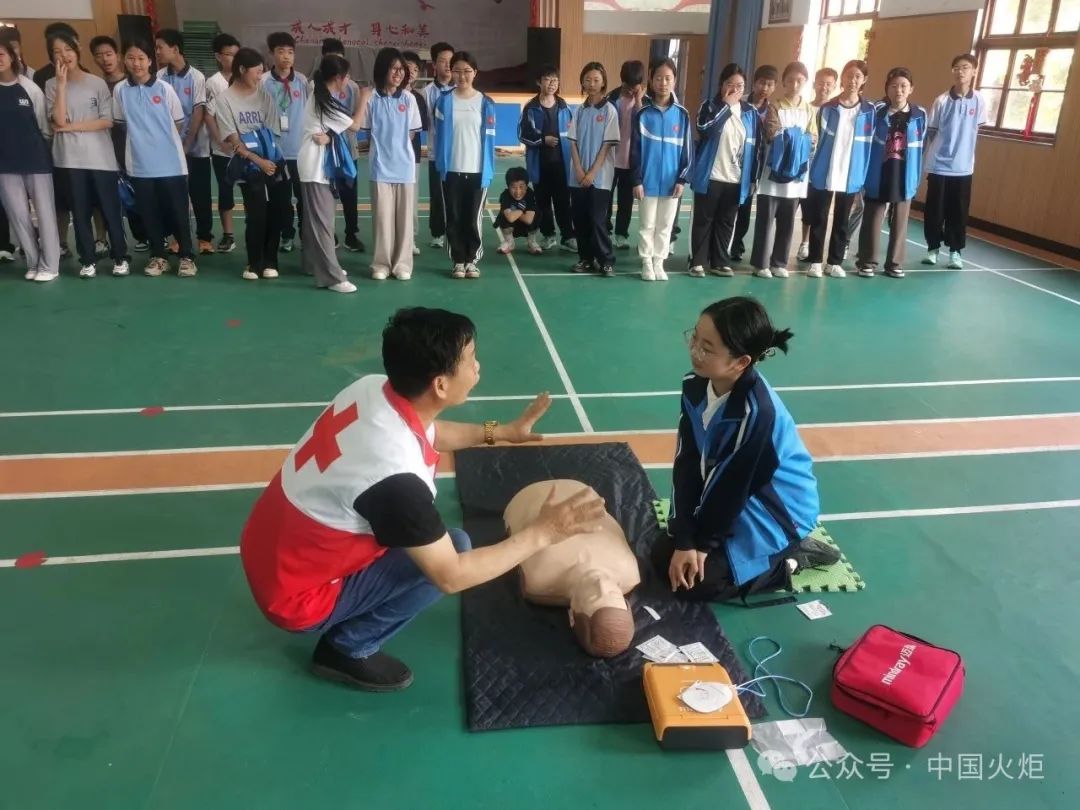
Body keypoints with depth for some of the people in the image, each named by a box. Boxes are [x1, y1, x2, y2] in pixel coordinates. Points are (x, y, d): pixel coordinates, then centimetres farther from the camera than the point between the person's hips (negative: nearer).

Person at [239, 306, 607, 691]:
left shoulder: (373, 388, -11)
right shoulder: (393, 475, -35)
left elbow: (427, 432, 14)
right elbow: (450, 576, -23)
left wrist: (501, 432, 14)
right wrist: (541, 533, -19)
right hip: (294, 597, -8)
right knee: (453, 551, -13)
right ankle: (347, 648, 4)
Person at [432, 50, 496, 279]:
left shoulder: (486, 103, 2)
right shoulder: (444, 101, 3)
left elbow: (489, 139, 2)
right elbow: (439, 135, 3)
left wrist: (488, 171, -2)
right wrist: (440, 166, -3)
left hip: (477, 170, 0)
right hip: (451, 169, 0)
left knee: (473, 218, 4)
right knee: (454, 218, 6)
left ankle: (472, 260, 17)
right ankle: (458, 261, 17)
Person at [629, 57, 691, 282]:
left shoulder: (682, 114, 1)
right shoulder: (643, 113, -3)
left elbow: (688, 149, 4)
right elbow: (635, 149, -2)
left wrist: (682, 179, -3)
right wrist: (636, 180, -7)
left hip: (671, 182, 2)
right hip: (648, 181, -2)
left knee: (665, 226, 10)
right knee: (647, 225, 7)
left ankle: (659, 263, 20)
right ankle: (647, 263, 18)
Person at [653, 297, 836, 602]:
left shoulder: (756, 413, -34)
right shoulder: (695, 385, -12)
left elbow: (732, 485, -23)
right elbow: (687, 464, -12)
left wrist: (702, 543, -9)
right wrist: (683, 538, -15)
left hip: (775, 508, -7)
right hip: (728, 494, 8)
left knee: (693, 582, -12)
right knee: (666, 555, 7)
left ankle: (791, 558, 6)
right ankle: (783, 550, 17)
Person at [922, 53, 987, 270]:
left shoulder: (979, 100, 0)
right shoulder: (942, 100, -5)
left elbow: (978, 129, 11)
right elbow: (930, 132, 0)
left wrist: (966, 152, 7)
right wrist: (928, 157, -4)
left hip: (963, 167, 1)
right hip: (938, 166, -1)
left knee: (958, 212, 5)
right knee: (934, 210, 5)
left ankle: (956, 251, 16)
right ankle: (933, 248, 20)